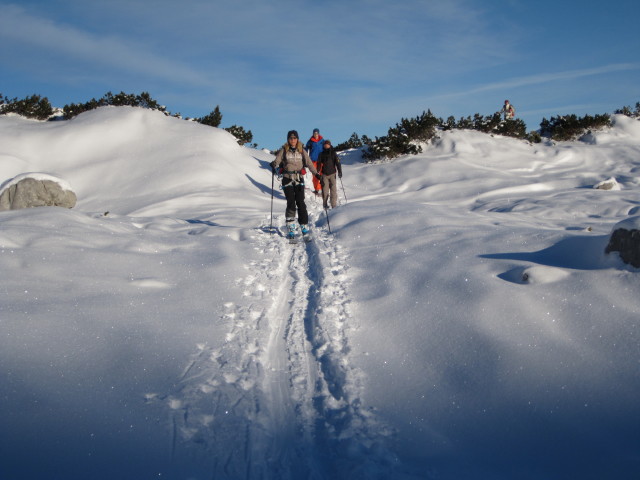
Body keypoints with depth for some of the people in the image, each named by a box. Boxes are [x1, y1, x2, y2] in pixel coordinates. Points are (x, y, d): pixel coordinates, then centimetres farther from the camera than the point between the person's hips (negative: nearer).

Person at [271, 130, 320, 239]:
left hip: (299, 179, 1)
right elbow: (277, 160, -5)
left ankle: (304, 226, -2)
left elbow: (309, 163, 2)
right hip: (287, 179, -1)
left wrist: (316, 173, -11)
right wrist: (274, 165, -29)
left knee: (300, 203, -7)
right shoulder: (283, 151, 5)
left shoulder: (302, 151, 9)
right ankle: (291, 229, -1)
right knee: (291, 203, -7)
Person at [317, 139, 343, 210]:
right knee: (325, 190, -2)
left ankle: (334, 205, -3)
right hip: (324, 174, 1)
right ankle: (325, 204, 8)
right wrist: (317, 172, 2)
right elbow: (319, 164, 10)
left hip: (332, 174, -1)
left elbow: (338, 163, 1)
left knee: (333, 189, -6)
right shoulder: (321, 154, 7)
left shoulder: (333, 154, 3)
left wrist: (340, 172, -8)